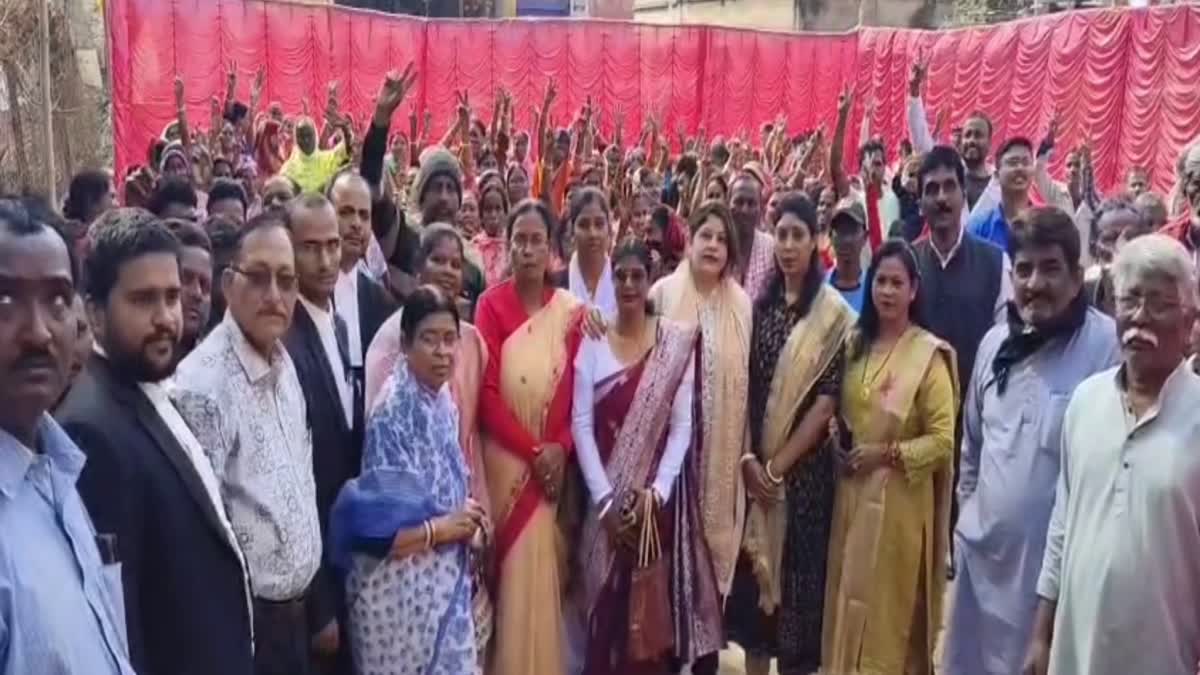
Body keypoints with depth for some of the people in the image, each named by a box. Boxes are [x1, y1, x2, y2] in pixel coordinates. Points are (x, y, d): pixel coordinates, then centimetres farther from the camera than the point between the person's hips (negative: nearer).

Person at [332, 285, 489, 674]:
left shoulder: (444, 402, 3)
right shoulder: (393, 413, -20)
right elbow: (372, 528, -23)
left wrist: (465, 520, -3)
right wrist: (442, 529, -18)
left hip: (444, 581, 8)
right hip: (402, 588, -7)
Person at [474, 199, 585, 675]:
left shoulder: (571, 310, 3)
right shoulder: (492, 304, -5)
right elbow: (487, 394, -10)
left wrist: (560, 448, -10)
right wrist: (533, 450, -13)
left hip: (555, 463, 2)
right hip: (507, 461, -2)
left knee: (545, 571, 8)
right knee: (513, 571, 3)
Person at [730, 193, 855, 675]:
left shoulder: (834, 313, -8)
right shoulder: (761, 305, 6)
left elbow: (827, 401, -12)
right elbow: (743, 386, 3)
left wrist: (779, 464, -12)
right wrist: (748, 458, -8)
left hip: (804, 466, -4)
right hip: (754, 468, 4)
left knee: (797, 569, 5)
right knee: (753, 567, 10)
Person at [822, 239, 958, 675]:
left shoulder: (929, 354, -10)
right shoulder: (855, 344, 8)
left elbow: (943, 440, -11)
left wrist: (888, 454, -18)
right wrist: (840, 443, 0)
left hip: (900, 499, -6)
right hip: (852, 491, 6)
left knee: (891, 605, 3)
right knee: (850, 598, 13)